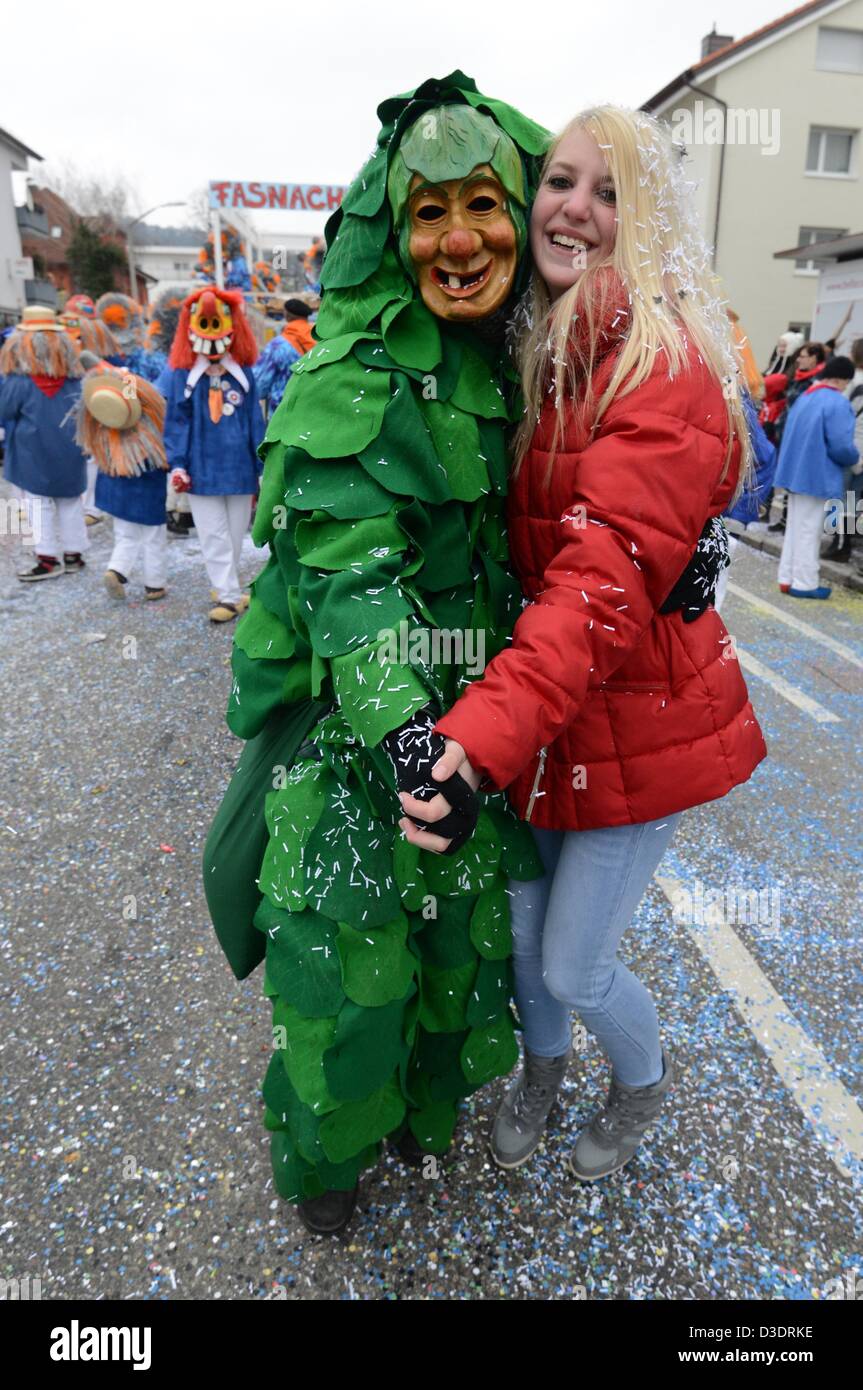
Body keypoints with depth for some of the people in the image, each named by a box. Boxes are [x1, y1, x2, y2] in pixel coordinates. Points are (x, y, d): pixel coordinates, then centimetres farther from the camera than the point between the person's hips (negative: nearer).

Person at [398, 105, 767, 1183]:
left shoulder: (669, 365, -18)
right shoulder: (529, 349, 5)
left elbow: (609, 577, -30)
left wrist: (481, 733, -40)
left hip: (635, 719, -6)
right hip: (532, 707, 6)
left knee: (573, 963, 7)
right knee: (519, 925, 17)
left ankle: (642, 1079, 42)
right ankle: (542, 1065, 49)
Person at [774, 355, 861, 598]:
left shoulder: (804, 397, 10)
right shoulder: (838, 402, -15)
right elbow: (841, 445, -21)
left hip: (796, 472, 8)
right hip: (817, 477, -8)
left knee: (794, 527, 14)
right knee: (809, 530, 0)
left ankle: (788, 578, 18)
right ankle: (804, 583, 7)